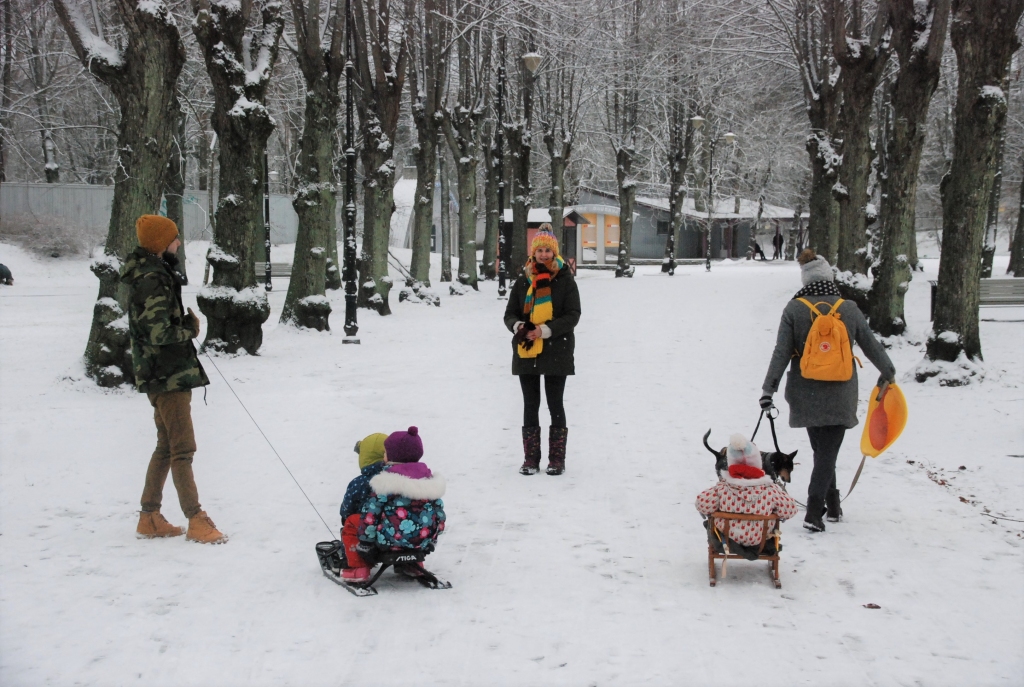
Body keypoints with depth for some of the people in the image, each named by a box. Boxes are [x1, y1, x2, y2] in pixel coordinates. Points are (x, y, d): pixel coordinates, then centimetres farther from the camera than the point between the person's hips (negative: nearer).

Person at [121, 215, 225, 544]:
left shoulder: (155, 273, 13)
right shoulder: (153, 279, -19)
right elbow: (159, 334, -25)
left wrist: (186, 323, 4)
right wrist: (190, 329, -8)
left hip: (165, 373, 10)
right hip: (169, 375, -10)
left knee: (166, 447, 17)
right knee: (183, 449, -6)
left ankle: (150, 517, 23)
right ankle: (196, 521, -1)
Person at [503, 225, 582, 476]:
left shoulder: (565, 280, -3)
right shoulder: (523, 281, 5)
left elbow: (573, 315, -8)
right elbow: (510, 314, 7)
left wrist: (545, 330, -19)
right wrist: (519, 326, -15)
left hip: (556, 352, -3)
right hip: (526, 352, 3)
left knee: (555, 404, 4)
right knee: (530, 405, 8)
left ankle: (557, 459, 12)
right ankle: (531, 459, 14)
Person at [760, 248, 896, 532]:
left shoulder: (794, 309, -5)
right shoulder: (849, 309, -2)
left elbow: (781, 353, -8)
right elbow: (871, 346, 8)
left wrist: (769, 389, -5)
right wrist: (888, 372, 25)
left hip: (806, 395, 1)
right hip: (839, 397, -1)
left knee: (822, 449, 17)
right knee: (828, 452, 2)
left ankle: (832, 505, 25)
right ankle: (814, 510, -10)